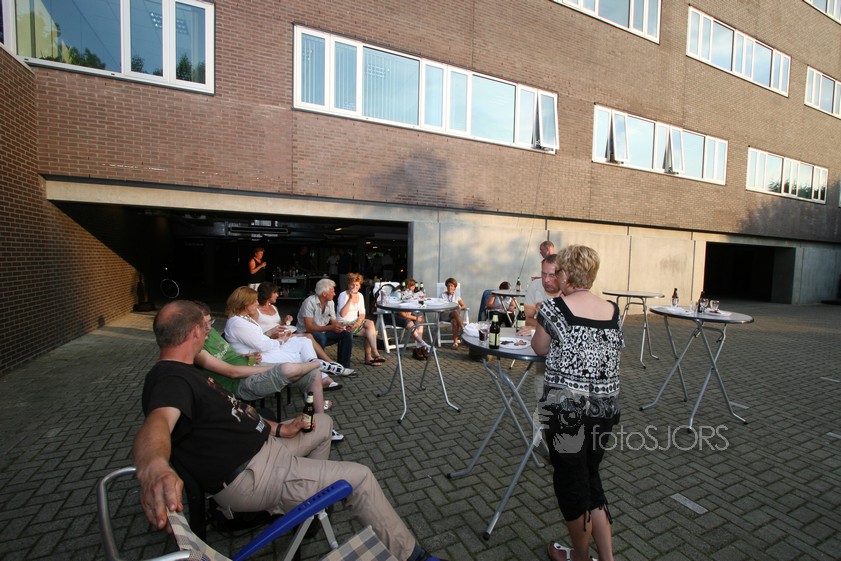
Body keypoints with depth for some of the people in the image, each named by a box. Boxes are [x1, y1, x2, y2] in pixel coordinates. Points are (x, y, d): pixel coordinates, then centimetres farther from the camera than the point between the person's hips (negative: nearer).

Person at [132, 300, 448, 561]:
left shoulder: (185, 372, 10)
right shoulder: (171, 380, -22)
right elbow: (157, 424, -45)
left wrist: (277, 429, 4)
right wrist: (154, 469, -67)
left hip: (262, 445, 10)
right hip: (249, 477, -10)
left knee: (323, 422, 24)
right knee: (359, 478, -9)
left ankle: (308, 492, 33)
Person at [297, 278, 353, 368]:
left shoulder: (330, 303, 2)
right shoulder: (309, 302, -20)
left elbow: (334, 322, 6)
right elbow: (309, 327, -26)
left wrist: (343, 326, -17)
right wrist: (330, 328, -35)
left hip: (323, 332, 7)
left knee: (347, 334, -9)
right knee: (321, 337, -38)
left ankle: (344, 366, -6)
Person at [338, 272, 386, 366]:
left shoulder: (360, 295, 8)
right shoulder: (343, 295, -11)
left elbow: (362, 313, 8)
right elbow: (342, 314, -23)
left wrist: (359, 322, -13)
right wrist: (350, 299, -27)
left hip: (355, 321, 6)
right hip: (344, 324, -6)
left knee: (370, 324, -23)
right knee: (371, 331, -23)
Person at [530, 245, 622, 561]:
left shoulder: (553, 307, -10)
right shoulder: (613, 311, 3)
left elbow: (540, 348, 4)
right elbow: (613, 353, 15)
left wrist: (539, 326, 22)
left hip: (566, 406, -5)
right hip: (605, 406, 5)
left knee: (571, 481, 15)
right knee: (590, 478, 24)